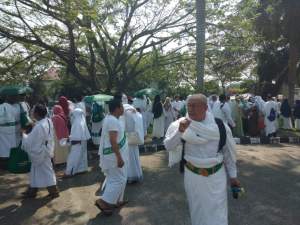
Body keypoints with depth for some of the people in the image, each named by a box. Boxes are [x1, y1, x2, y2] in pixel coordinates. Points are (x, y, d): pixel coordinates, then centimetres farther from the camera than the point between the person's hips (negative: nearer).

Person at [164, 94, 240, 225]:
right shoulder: (182, 124, -11)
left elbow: (229, 152, -1)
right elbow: (169, 147, -14)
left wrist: (232, 176, 6)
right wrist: (179, 131, -30)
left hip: (216, 175, -1)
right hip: (192, 175, 1)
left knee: (217, 212, 11)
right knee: (197, 210, 19)